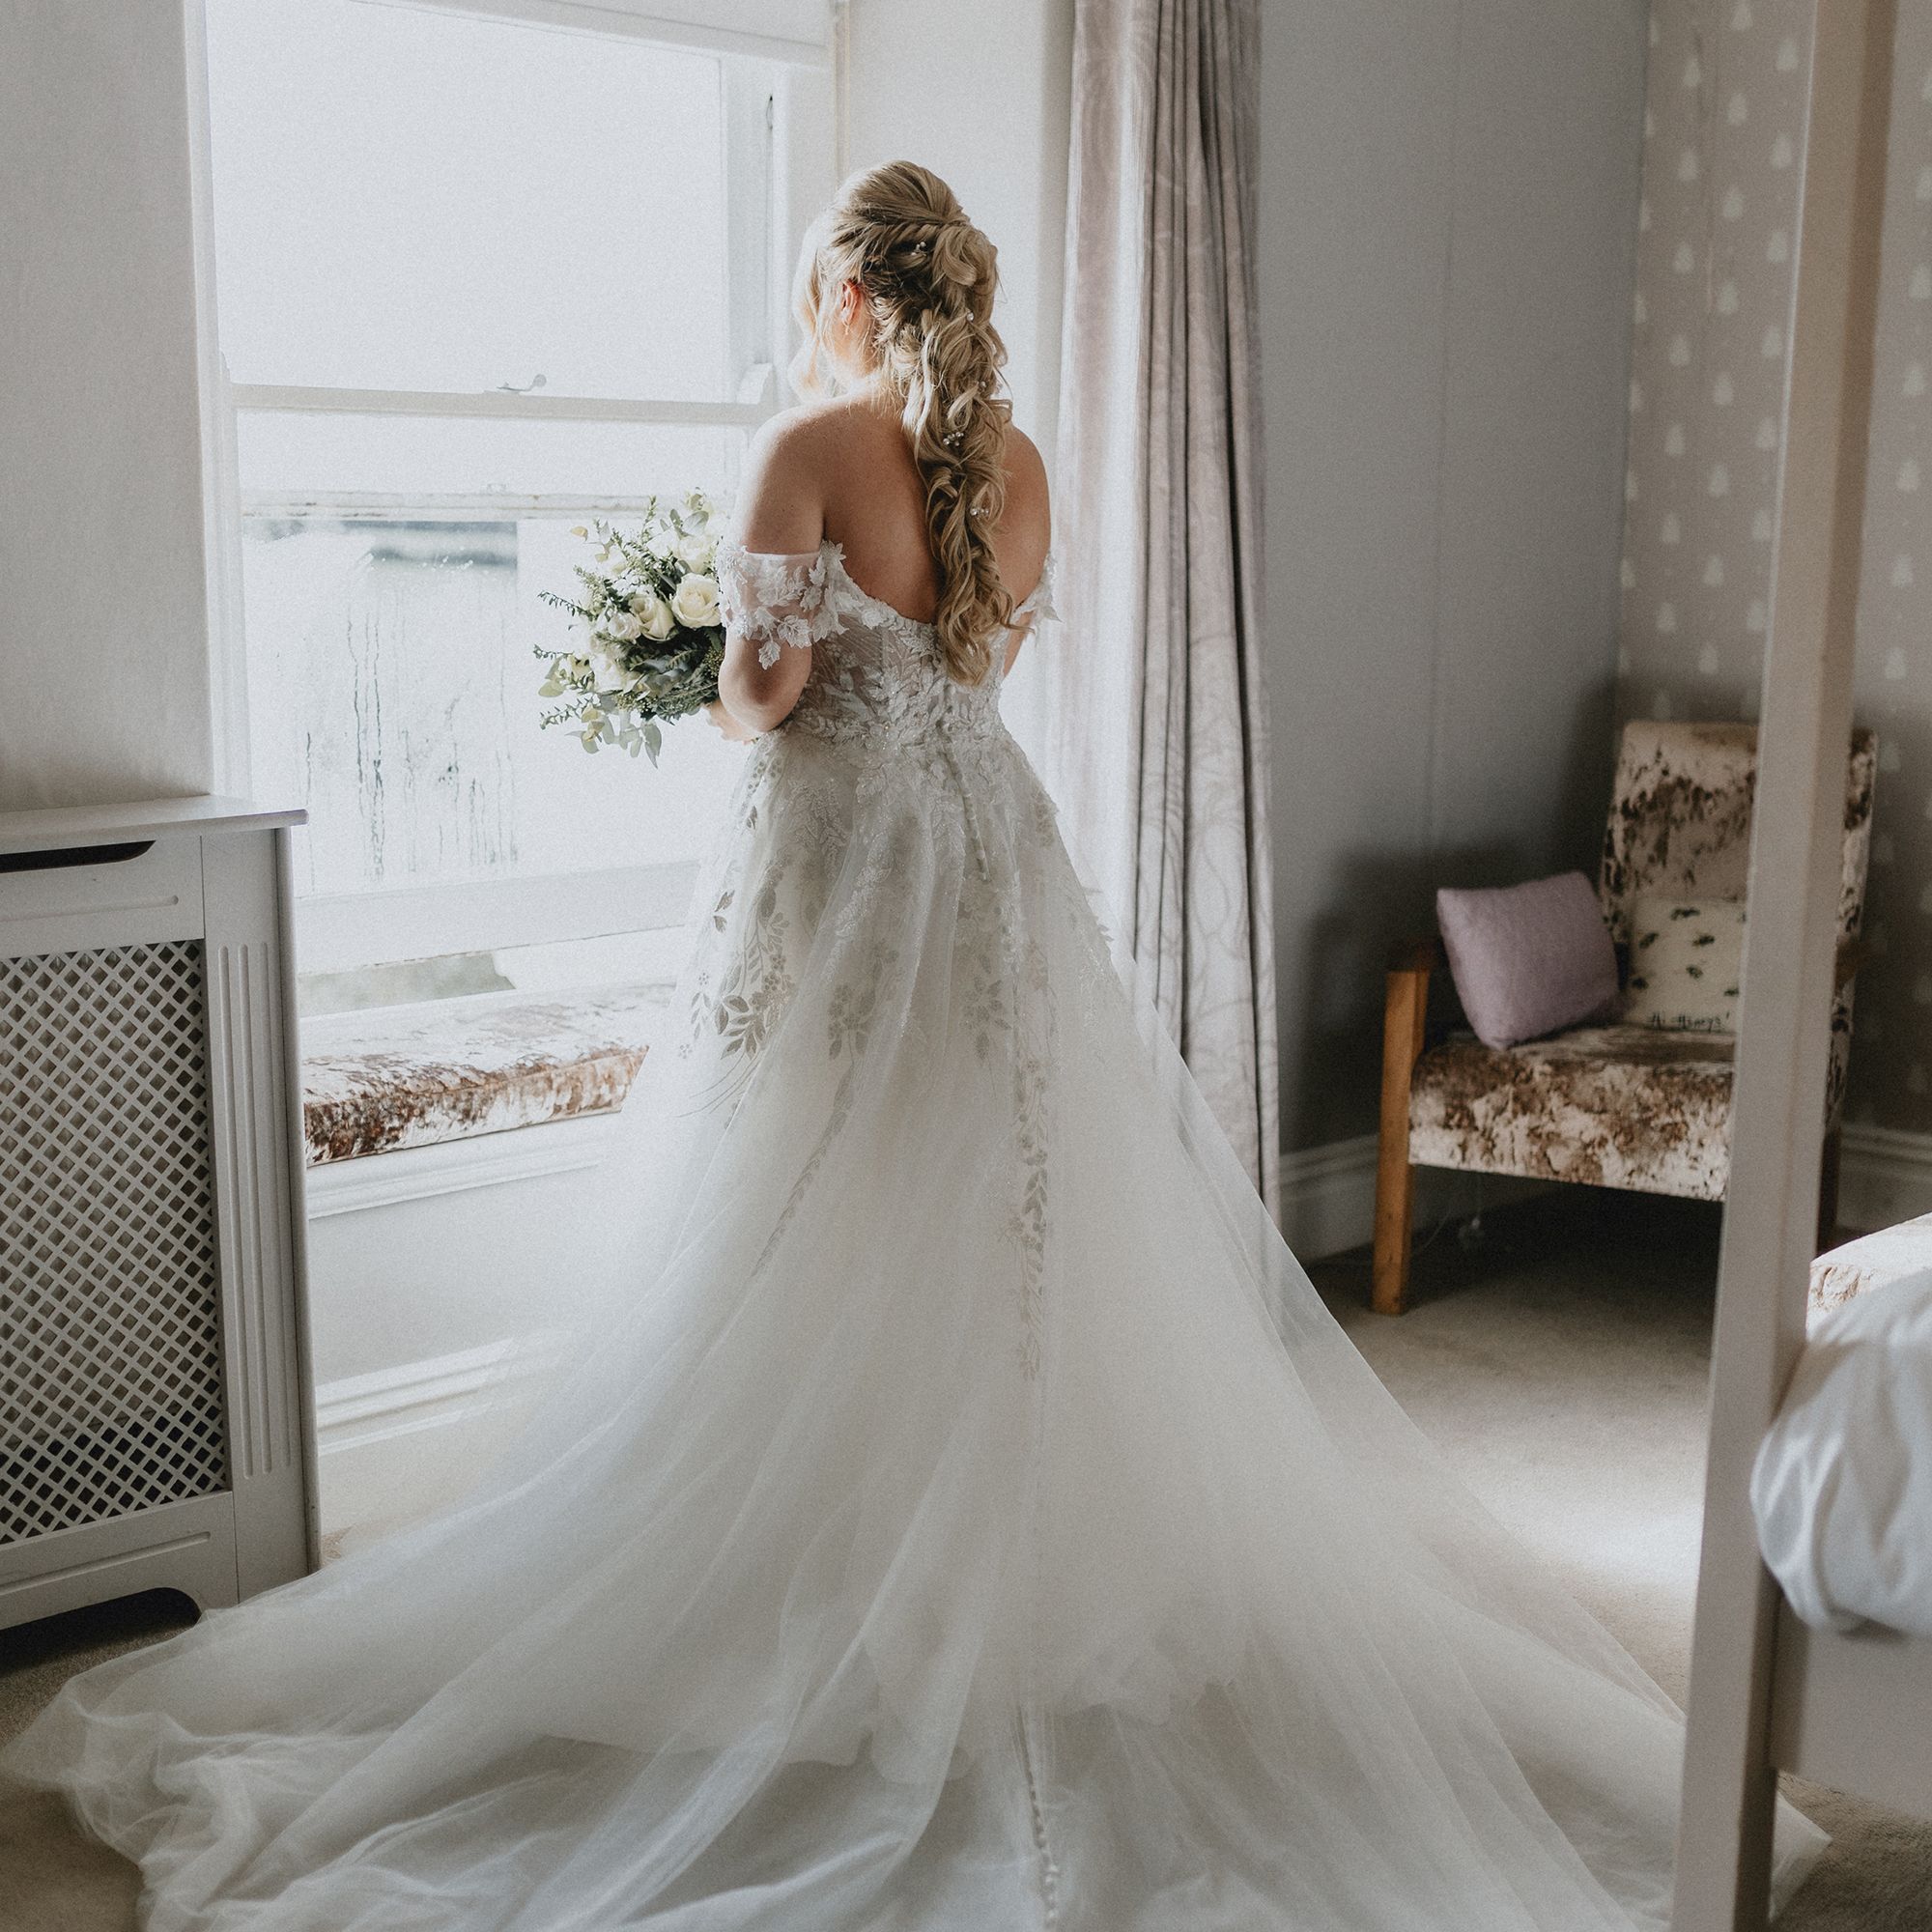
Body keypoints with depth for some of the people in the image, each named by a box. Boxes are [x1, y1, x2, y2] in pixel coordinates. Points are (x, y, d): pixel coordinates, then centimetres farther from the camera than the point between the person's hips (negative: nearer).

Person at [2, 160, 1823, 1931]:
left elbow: (769, 685, -14)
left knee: (829, 1248, 4)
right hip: (990, 849, 6)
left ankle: (850, 1587, 12)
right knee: (1015, 1221, 13)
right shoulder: (1014, 460, 6)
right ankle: (1031, 1553, 24)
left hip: (841, 853, -6)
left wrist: (716, 696, 7)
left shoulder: (808, 449, -12)